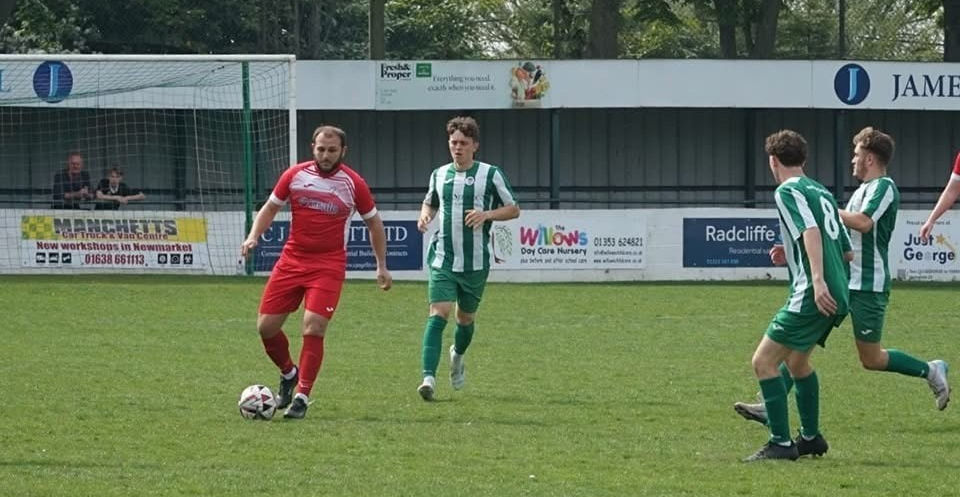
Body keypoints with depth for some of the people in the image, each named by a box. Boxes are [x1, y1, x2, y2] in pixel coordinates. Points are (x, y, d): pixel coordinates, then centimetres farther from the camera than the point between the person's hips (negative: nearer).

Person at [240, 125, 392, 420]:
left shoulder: (353, 184, -4)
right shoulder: (295, 175, 0)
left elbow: (374, 223, 9)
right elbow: (270, 208, 12)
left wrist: (382, 267, 9)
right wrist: (253, 237, -5)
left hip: (329, 265, -3)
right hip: (292, 260, 3)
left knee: (313, 328, -17)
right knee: (266, 326, 0)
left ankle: (302, 396, -5)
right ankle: (288, 373, 28)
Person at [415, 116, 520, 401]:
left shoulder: (490, 174, -1)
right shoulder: (439, 175, 8)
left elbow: (514, 209, 4)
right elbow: (430, 203, 27)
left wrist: (486, 214, -14)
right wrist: (425, 216, 3)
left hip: (475, 262, -1)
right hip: (442, 259, 1)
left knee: (466, 317, 14)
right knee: (438, 314, -16)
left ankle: (458, 356, 47)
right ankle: (429, 378, -24)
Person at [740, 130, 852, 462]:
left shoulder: (787, 191, -5)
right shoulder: (822, 193, 20)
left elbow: (811, 231, -23)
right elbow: (847, 252, 24)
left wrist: (818, 280, -32)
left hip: (812, 297, -9)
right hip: (838, 295, 9)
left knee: (763, 361, -5)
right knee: (796, 360, 27)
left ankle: (781, 444, -8)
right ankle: (811, 437, 32)